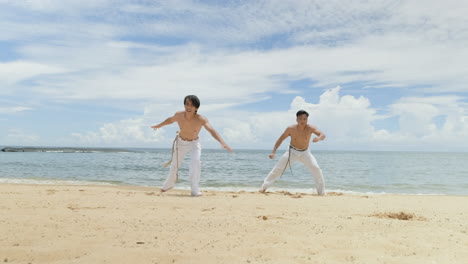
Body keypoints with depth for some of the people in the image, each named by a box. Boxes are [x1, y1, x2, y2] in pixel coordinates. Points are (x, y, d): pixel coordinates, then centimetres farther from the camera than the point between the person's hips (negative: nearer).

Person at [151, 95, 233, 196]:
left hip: (194, 143, -2)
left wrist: (222, 142, -63)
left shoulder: (201, 119, -32)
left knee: (196, 162, -28)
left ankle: (195, 190, -14)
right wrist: (159, 126, 19)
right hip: (180, 142, 3)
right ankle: (169, 184, 45)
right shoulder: (179, 115, -23)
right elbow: (170, 120, 1)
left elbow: (212, 131, -47)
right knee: (174, 165, 15)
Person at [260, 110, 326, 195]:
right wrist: (273, 152, -16)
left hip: (305, 153, 0)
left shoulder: (310, 128, -22)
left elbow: (323, 135, -32)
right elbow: (280, 139, -9)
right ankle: (264, 187, 9)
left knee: (316, 169, -17)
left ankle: (321, 192, 1)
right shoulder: (291, 129, -20)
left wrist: (319, 138, -57)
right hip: (292, 152, 0)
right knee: (278, 168, -4)